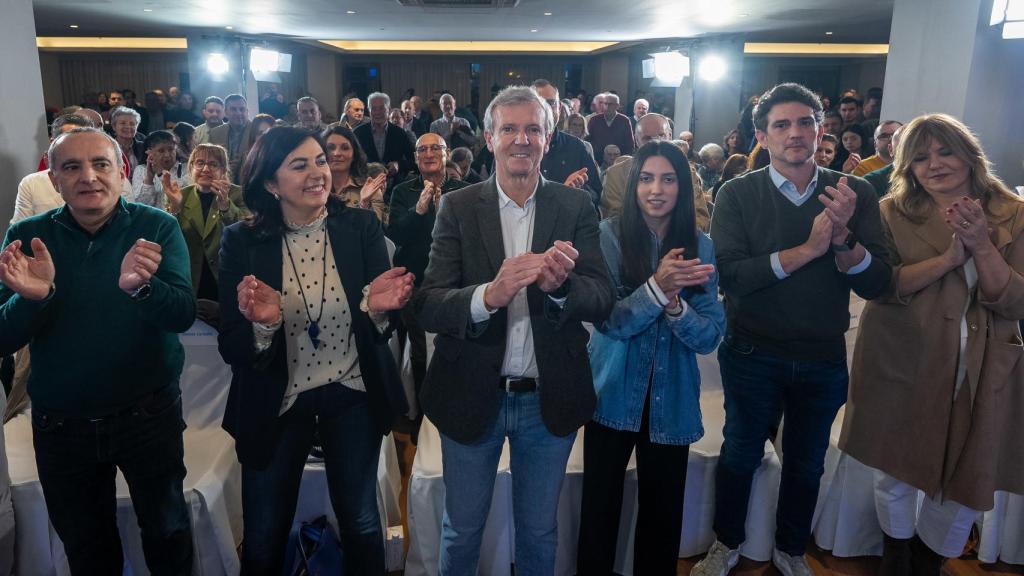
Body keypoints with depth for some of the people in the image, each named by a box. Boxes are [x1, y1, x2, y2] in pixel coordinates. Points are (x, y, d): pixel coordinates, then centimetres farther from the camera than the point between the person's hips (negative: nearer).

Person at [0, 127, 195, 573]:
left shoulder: (157, 228, -10)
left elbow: (183, 315, -22)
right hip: (60, 424, 2)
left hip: (149, 414, -2)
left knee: (168, 532, 17)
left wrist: (139, 287, -43)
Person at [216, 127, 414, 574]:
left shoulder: (361, 227, -8)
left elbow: (385, 322, -5)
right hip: (275, 404, 0)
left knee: (361, 526, 15)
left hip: (354, 397, 1)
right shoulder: (241, 242, -10)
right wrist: (263, 323, -32)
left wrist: (377, 308, -28)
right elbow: (231, 349, -11)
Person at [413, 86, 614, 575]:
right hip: (471, 396, 0)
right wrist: (488, 295, -34)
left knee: (540, 532, 21)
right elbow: (427, 306, -14)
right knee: (461, 530, 19)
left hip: (549, 400, 1)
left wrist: (558, 285, -31)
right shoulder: (457, 208, -6)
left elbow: (603, 301, -9)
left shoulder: (576, 208, -3)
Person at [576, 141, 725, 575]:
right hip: (615, 394, -2)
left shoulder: (700, 246, -2)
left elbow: (710, 336, -6)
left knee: (663, 509, 15)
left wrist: (675, 305, -25)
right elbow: (608, 322, -15)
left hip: (672, 400, 2)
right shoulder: (611, 235, -9)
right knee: (600, 505, 11)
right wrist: (656, 288, -30)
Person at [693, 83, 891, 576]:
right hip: (753, 354, -2)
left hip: (824, 359, 2)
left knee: (806, 462, 19)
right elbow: (729, 274, -23)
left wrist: (842, 236, -27)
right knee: (740, 454, 15)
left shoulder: (855, 195, -4)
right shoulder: (738, 195, -10)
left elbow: (876, 285, -10)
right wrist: (807, 249, -26)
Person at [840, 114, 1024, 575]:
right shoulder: (893, 213, -3)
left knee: (967, 485, 10)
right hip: (903, 366, -1)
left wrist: (981, 245, -19)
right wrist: (948, 258, -23)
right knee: (896, 476, 13)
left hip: (982, 373, 2)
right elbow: (881, 285, -13)